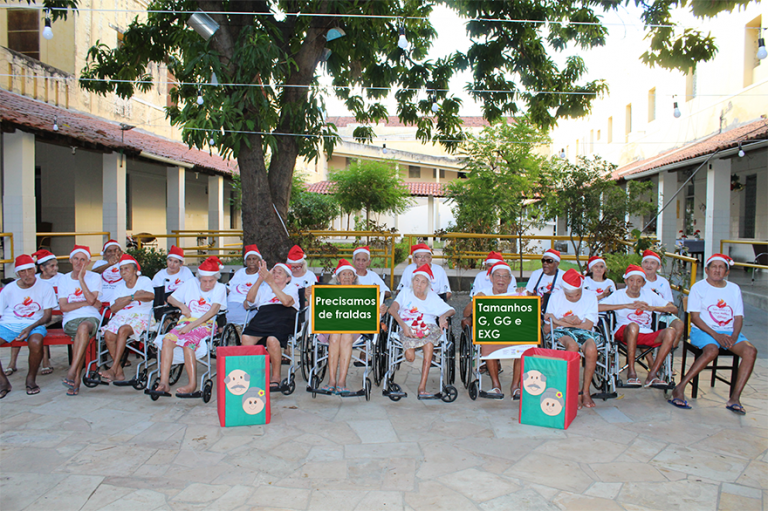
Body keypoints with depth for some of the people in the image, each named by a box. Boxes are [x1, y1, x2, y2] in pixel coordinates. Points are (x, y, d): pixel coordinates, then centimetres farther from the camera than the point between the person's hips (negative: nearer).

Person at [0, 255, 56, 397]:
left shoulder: (45, 287, 2)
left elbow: (47, 316, -1)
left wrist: (30, 328, -18)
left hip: (34, 324, -2)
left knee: (35, 342, -36)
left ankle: (31, 379, -10)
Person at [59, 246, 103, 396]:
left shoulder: (94, 277, 11)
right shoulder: (64, 280, 15)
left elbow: (92, 300, -7)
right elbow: (63, 307, 3)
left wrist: (81, 279, -5)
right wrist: (87, 303, -4)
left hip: (92, 317, -1)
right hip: (71, 320, 1)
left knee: (84, 327, -38)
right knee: (84, 335, -34)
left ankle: (72, 373, -40)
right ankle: (76, 378, -31)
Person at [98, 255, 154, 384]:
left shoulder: (144, 281, 9)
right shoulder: (119, 287, 21)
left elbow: (151, 296, -14)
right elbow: (113, 308, 6)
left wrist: (128, 298, -8)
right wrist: (135, 296, -3)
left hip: (141, 316, -4)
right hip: (121, 316, 4)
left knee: (123, 330, -33)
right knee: (108, 334, -25)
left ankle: (113, 368, -27)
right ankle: (119, 373, -20)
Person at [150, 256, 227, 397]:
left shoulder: (220, 288, 2)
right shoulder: (191, 283, 15)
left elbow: (213, 311, -10)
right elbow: (171, 298, 23)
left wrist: (191, 325, -18)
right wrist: (182, 305, 1)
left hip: (206, 324, -4)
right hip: (185, 321, 4)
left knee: (188, 342, -34)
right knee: (167, 340, -26)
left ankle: (192, 385, -31)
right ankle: (164, 383, -27)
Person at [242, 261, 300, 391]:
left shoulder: (292, 288, 17)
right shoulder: (264, 288, 29)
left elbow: (286, 301, -8)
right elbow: (249, 298, 8)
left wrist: (271, 282, -9)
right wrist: (260, 279, 2)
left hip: (283, 319, -4)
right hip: (263, 317, 4)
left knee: (272, 339, -35)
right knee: (246, 337, -27)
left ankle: (275, 377, -15)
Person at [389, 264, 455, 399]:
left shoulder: (433, 297, 13)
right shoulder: (405, 292, 9)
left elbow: (451, 310, 11)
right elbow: (392, 309, -5)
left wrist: (443, 316, -13)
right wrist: (403, 325, -20)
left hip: (429, 328, 1)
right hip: (408, 329, -1)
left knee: (429, 344, -34)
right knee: (410, 357, -29)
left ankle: (422, 387, -29)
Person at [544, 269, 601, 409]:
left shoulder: (590, 297, 2)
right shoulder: (556, 297, 3)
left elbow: (588, 325, -8)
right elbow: (546, 329, 2)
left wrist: (559, 321, -12)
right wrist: (565, 321, -17)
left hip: (584, 333, 1)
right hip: (562, 334, -1)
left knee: (591, 349, -35)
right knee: (572, 345, -37)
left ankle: (585, 391, -17)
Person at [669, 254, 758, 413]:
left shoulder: (734, 289, 14)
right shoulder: (698, 287, 1)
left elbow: (738, 317, 8)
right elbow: (694, 317, -6)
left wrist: (734, 336, -12)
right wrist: (715, 335, -18)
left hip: (729, 332, 4)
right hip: (703, 330, -4)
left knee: (750, 351, -24)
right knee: (711, 350, -36)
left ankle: (734, 398, -24)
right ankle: (679, 389, -31)